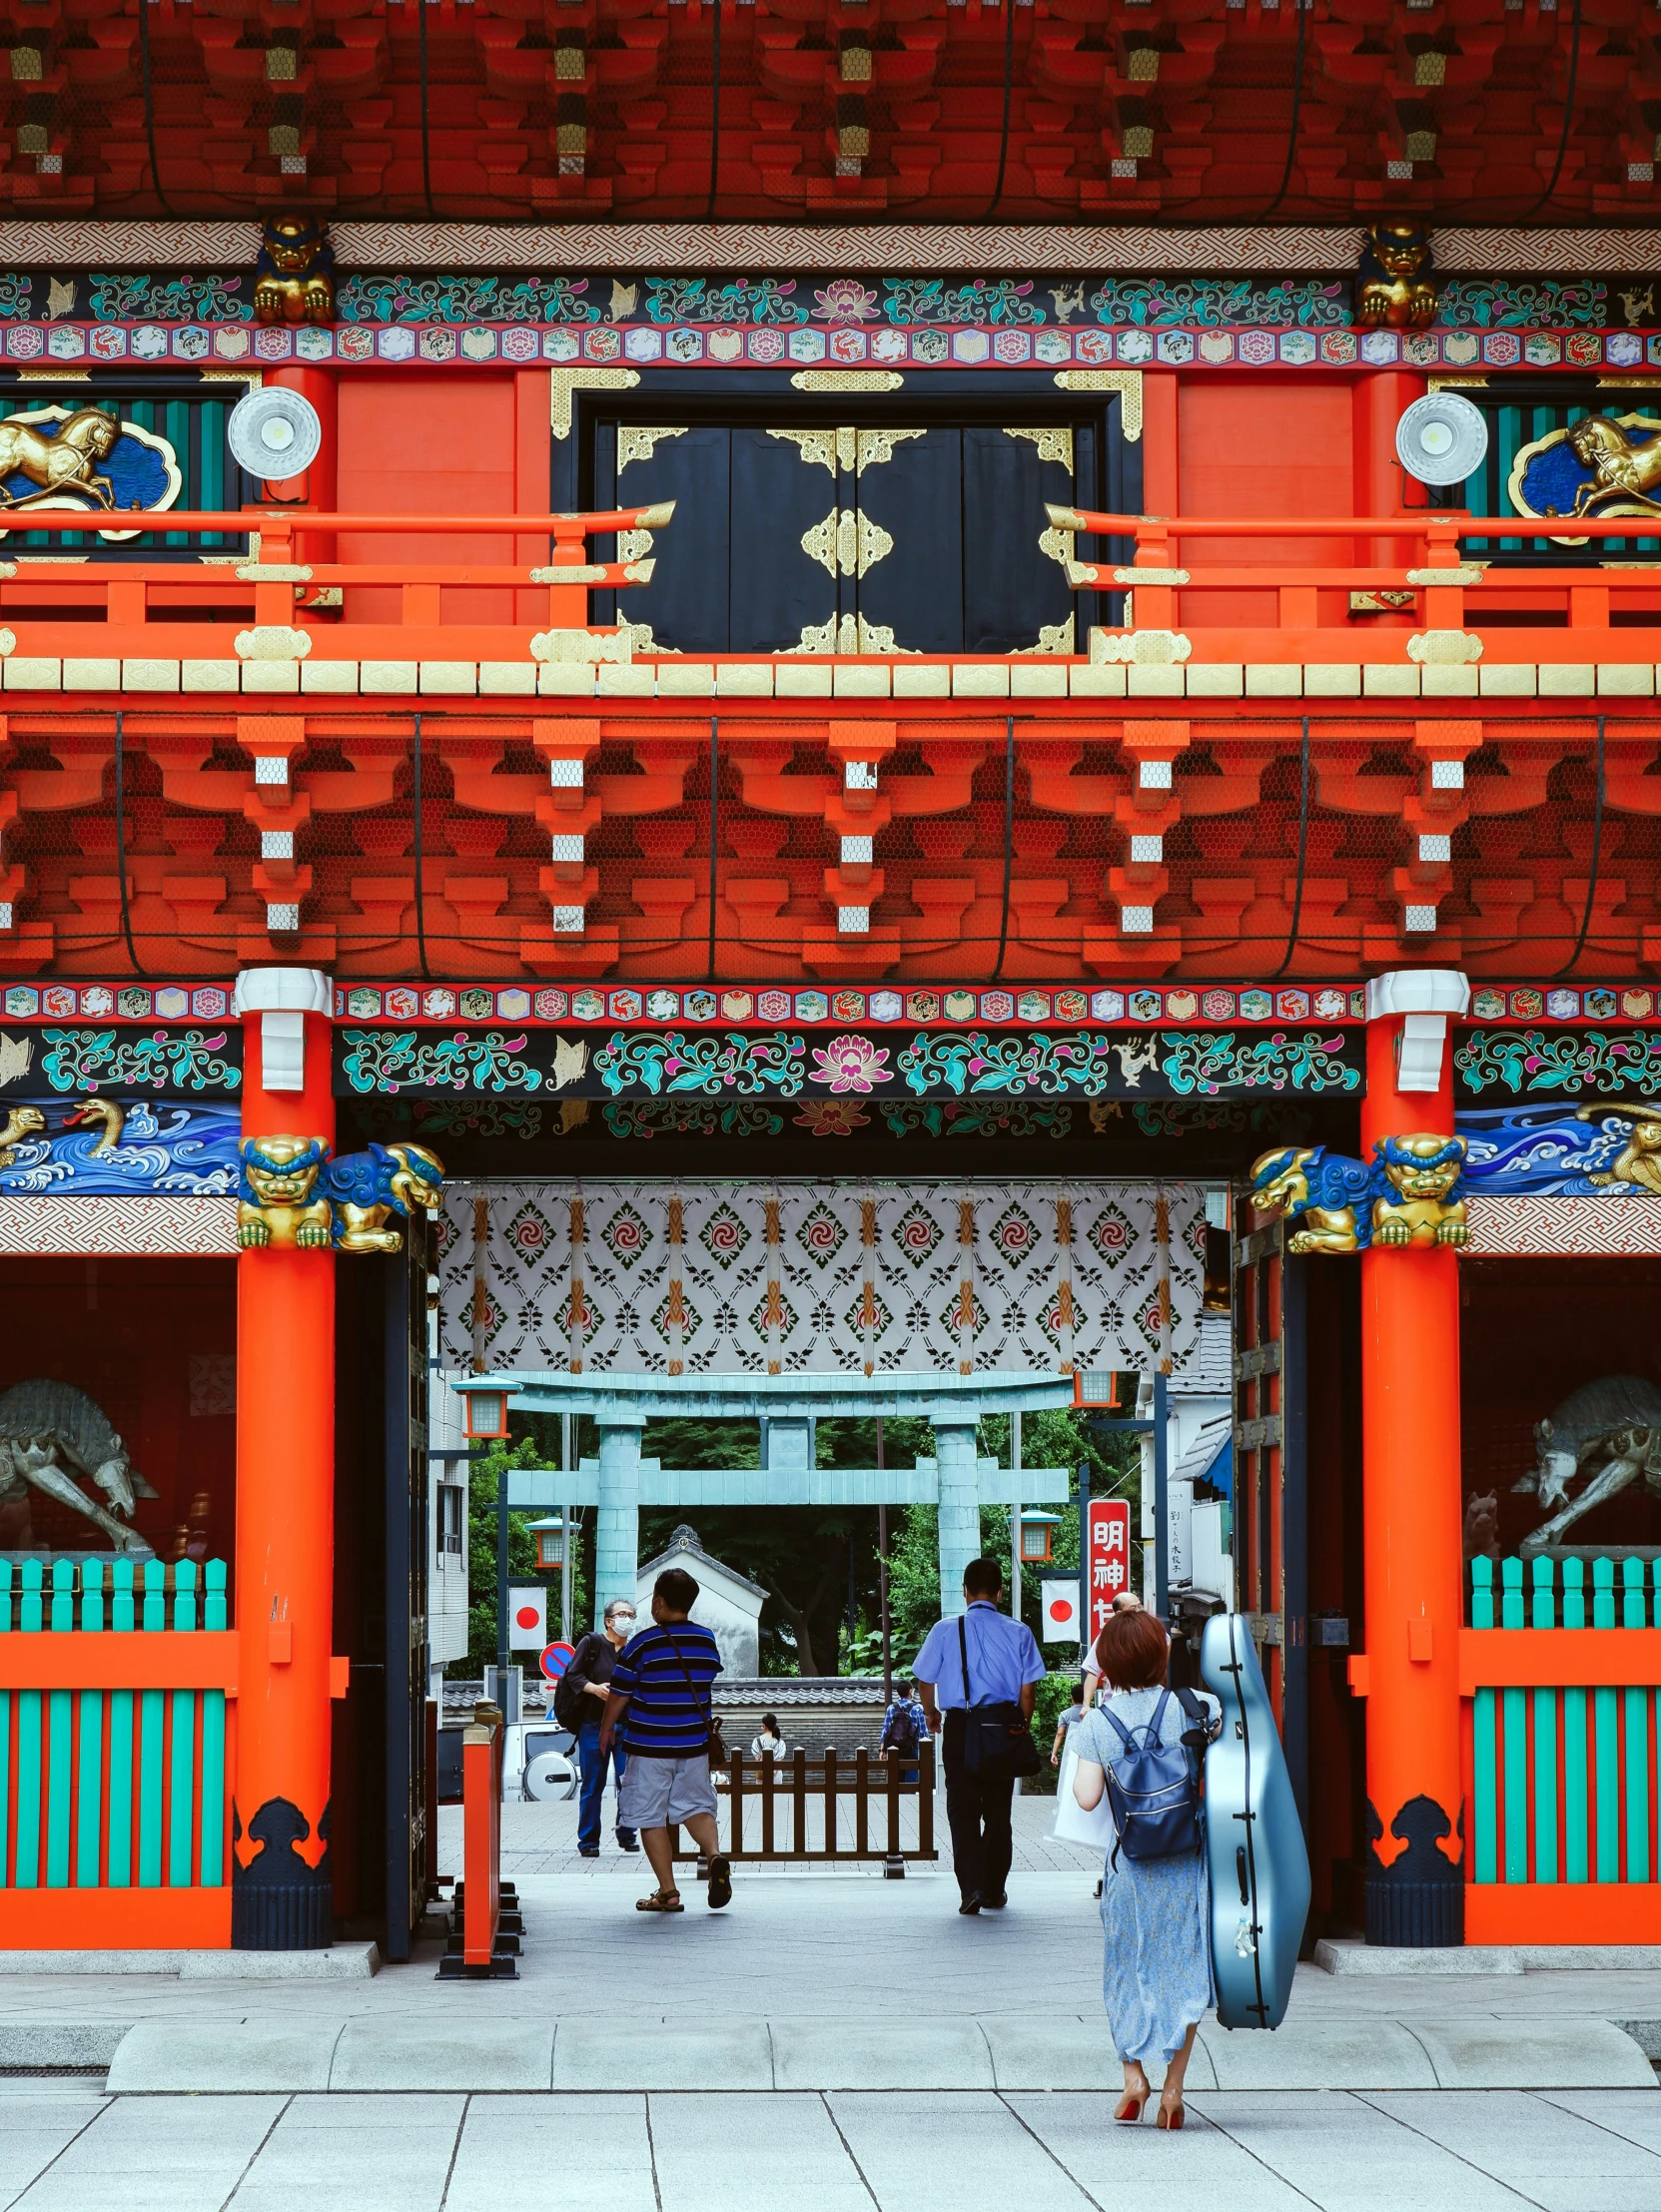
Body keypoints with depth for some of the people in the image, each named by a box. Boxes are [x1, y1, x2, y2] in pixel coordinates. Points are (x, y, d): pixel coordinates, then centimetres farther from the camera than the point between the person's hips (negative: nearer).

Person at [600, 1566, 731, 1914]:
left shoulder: (643, 1644, -12)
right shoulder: (707, 1641, 3)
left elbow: (619, 1694, -4)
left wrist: (607, 1728, 11)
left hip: (649, 1745, -4)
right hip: (694, 1743, 4)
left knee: (651, 1817, 4)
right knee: (695, 1805, 15)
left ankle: (667, 1891, 2)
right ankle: (715, 1855, -13)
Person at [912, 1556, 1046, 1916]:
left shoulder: (945, 1630, -4)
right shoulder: (1018, 1632, -3)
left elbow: (925, 1679, 4)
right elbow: (1028, 1688, -2)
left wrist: (931, 1713, 23)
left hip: (959, 1726, -1)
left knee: (963, 1809, 3)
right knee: (998, 1811, 14)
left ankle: (970, 1889, -10)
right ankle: (994, 1891, 20)